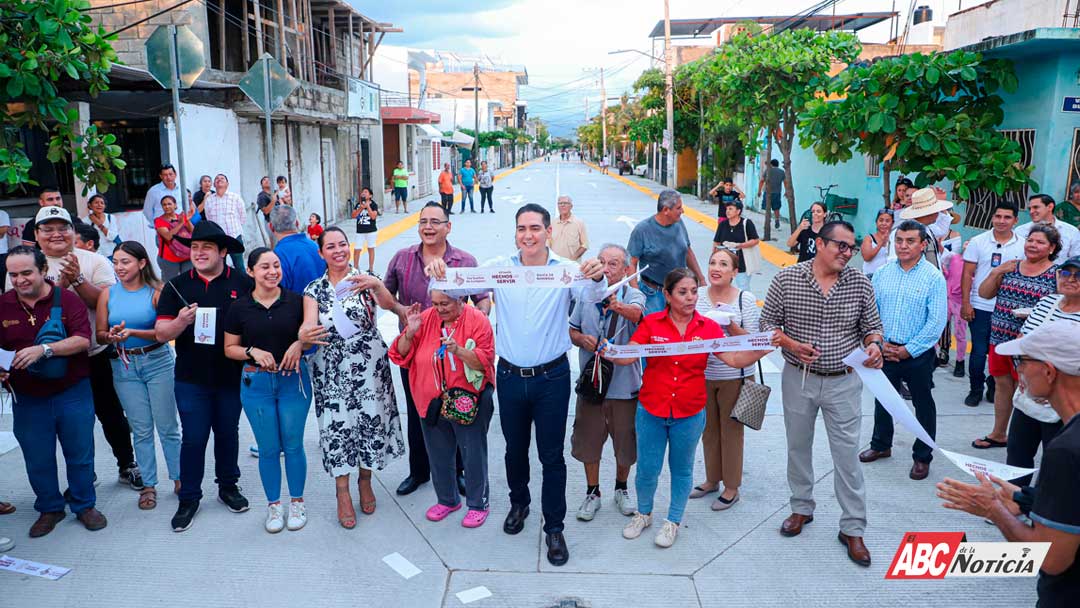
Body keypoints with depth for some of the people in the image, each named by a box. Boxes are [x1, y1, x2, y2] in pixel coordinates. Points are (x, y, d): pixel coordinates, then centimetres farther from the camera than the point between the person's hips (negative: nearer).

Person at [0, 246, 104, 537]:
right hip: (28, 399, 2)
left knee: (80, 455, 10)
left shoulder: (68, 299, -8)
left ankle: (84, 505, 28)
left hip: (72, 393, -2)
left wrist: (44, 349, -30)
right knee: (38, 461, 13)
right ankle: (50, 509, 32)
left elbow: (83, 340, -18)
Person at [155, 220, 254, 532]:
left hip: (231, 376, 0)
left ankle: (228, 486, 33)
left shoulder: (243, 284, -5)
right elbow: (161, 333, -3)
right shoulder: (177, 286, 0)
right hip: (191, 378, 0)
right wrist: (180, 322, -23)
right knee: (193, 438, 5)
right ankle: (189, 498, 20)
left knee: (228, 434, 15)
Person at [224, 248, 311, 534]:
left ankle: (297, 502, 26)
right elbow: (230, 349, 4)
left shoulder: (296, 301, -2)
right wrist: (253, 352, -14)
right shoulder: (239, 307, -2)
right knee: (268, 448, 8)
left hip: (293, 379, 0)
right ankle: (274, 505, 26)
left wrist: (300, 343, -13)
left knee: (293, 444, 7)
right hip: (256, 383, 0)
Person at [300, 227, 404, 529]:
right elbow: (309, 325, -10)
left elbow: (388, 304, -19)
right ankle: (343, 492, 17)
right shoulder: (314, 289, 4)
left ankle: (365, 480, 30)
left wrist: (377, 285, -40)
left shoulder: (364, 280, 0)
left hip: (370, 366, 0)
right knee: (337, 426, 1)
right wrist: (304, 336, -34)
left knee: (371, 421, 5)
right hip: (331, 371, 1)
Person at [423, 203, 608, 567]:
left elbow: (590, 297, -23)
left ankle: (554, 527, 23)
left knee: (552, 455, 7)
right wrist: (439, 273, -34)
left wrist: (597, 279, -47)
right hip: (510, 376, 2)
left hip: (552, 377, -2)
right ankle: (519, 503, 46)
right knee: (515, 449, 20)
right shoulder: (500, 268, -4)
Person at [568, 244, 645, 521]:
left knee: (625, 441, 14)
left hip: (624, 384, -2)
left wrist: (619, 306, -57)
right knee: (588, 441, 14)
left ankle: (621, 489, 40)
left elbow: (636, 313, -35)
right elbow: (572, 330, 9)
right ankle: (592, 493, 34)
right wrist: (582, 339, -14)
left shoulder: (633, 295, -11)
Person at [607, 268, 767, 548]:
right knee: (647, 469, 9)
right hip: (651, 411, 0)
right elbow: (628, 357, -11)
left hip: (690, 414, 1)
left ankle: (673, 521, 35)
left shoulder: (708, 327, -3)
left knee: (682, 469, 15)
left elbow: (734, 359, -8)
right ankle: (643, 514, 36)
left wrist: (762, 350, -23)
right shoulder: (651, 323, -5)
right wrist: (610, 354, -31)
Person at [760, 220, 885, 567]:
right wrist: (790, 344, -20)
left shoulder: (860, 284, -3)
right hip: (798, 378, 0)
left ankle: (853, 529, 15)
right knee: (798, 447, 16)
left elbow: (872, 326, 6)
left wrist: (874, 345, -16)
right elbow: (767, 323, -3)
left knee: (847, 455, 2)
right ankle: (802, 508, 36)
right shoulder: (787, 279, -8)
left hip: (844, 382, 0)